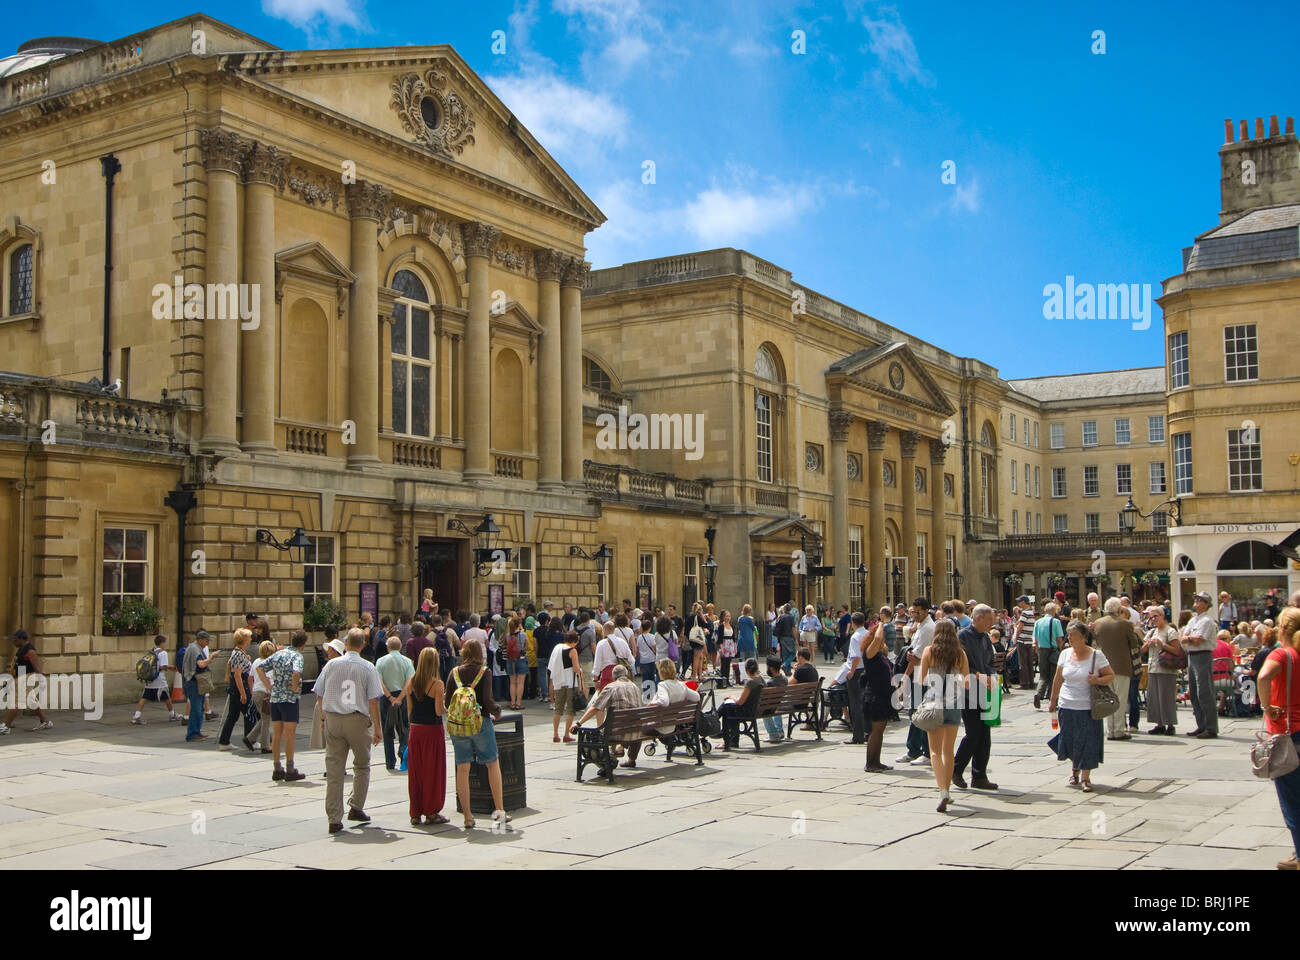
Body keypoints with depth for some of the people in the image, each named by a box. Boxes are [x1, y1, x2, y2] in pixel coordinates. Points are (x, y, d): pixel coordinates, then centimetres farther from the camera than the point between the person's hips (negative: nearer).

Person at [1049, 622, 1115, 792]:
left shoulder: (1096, 655, -5)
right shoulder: (1065, 654, 5)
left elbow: (1111, 675, -1)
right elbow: (1058, 680, 13)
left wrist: (1099, 680, -22)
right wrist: (1053, 701, 16)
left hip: (1088, 707, -3)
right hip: (1067, 706, 3)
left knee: (1088, 742, -3)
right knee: (1070, 741, 9)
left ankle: (1086, 777, 8)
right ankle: (1075, 768, 35)